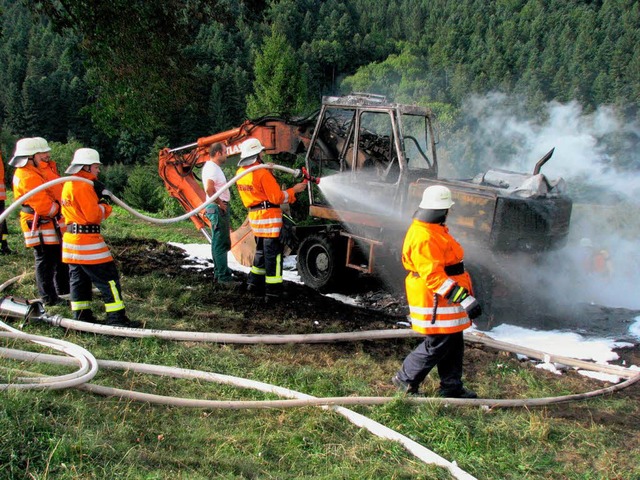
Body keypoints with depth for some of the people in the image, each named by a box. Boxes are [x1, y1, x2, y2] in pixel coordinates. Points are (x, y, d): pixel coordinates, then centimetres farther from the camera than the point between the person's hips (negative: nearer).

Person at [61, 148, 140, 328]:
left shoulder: (69, 184, 15)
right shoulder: (83, 186, -16)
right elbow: (93, 215, -19)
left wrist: (99, 206, -2)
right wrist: (105, 208, -1)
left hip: (71, 238, 10)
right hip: (87, 240, -10)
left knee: (79, 279, 15)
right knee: (109, 278, -6)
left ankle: (81, 316, 21)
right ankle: (117, 318, -5)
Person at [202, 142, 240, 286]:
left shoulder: (214, 167, 16)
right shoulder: (212, 168, -16)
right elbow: (209, 189, -29)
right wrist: (220, 203, -19)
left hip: (221, 209, 11)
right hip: (218, 209, -11)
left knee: (220, 243, 17)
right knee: (220, 244, -8)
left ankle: (220, 273, 25)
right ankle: (224, 277, -7)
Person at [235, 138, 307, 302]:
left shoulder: (240, 172, 6)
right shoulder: (263, 173, -19)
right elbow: (277, 197, -17)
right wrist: (294, 190, -5)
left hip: (254, 215, 8)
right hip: (268, 216, -8)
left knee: (261, 250, 23)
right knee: (273, 253, -3)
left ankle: (255, 283, 29)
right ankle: (273, 291, -2)